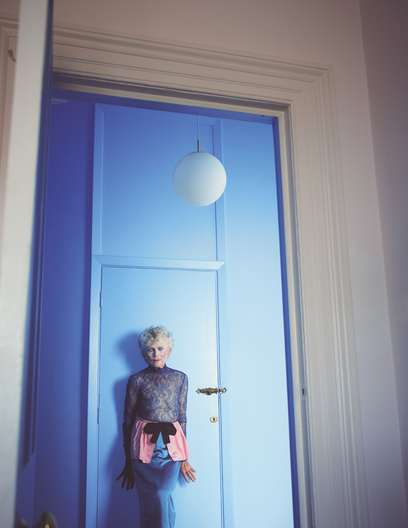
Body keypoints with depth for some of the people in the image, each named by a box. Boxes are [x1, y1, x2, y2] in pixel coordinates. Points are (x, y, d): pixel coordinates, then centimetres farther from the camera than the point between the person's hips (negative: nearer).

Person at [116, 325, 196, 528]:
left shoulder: (180, 378, 8)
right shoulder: (137, 380, 2)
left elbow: (182, 417, 12)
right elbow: (128, 419, 6)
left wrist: (182, 456, 12)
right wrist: (128, 459, 9)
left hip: (171, 444, 1)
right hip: (144, 443, -1)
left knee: (162, 496, -8)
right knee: (149, 503, 0)